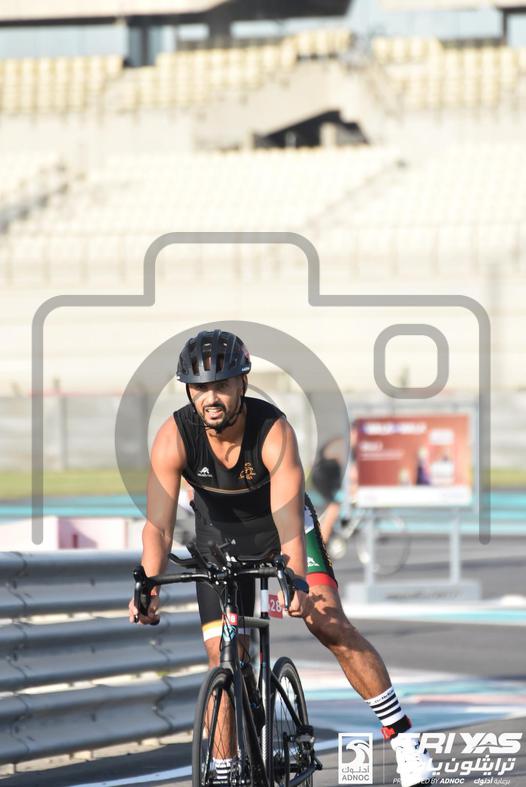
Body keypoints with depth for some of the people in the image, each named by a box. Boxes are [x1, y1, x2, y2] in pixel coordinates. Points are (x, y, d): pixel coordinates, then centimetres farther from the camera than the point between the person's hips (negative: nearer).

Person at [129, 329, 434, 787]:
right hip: (220, 538, 2)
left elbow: (289, 522, -40)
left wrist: (297, 583, -55)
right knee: (223, 661, -6)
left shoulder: (275, 431, -33)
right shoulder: (174, 437, -28)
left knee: (330, 625, -16)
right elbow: (159, 525, -31)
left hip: (280, 525, -2)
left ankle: (403, 738, -9)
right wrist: (148, 589, -46)